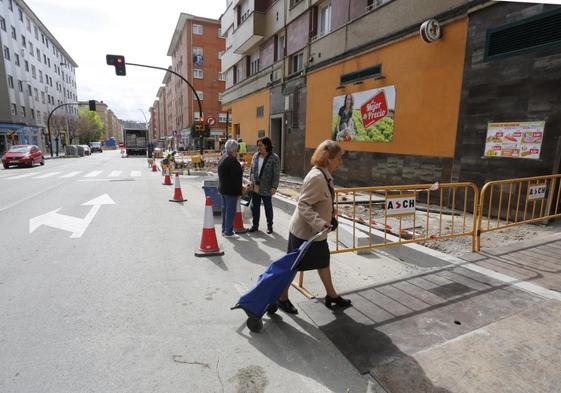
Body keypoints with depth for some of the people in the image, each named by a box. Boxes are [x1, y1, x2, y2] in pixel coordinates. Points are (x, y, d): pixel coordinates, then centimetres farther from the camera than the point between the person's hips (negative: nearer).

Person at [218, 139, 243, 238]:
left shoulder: (222, 158, 11)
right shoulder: (232, 160, -20)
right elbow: (236, 177, -21)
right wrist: (239, 191, -15)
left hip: (222, 188, 10)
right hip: (231, 190, -10)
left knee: (225, 209, 17)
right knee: (231, 211, -2)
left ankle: (224, 230, 27)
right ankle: (228, 232, 5)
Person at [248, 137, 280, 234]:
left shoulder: (274, 158, -10)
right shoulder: (255, 156, 7)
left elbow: (276, 174, -11)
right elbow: (251, 170, 13)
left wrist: (274, 187, -15)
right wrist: (251, 182, 7)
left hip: (266, 189, -5)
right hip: (255, 187, 5)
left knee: (268, 207, 9)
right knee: (255, 207, 11)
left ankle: (269, 226, 24)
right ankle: (255, 224, 27)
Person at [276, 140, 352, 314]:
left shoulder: (325, 175, 3)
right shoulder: (316, 177, -26)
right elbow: (303, 205, -29)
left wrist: (329, 217, 14)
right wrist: (320, 223, -35)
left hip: (315, 231, 10)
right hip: (303, 231, -10)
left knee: (323, 261, 21)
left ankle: (331, 295, 38)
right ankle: (282, 298, 27)